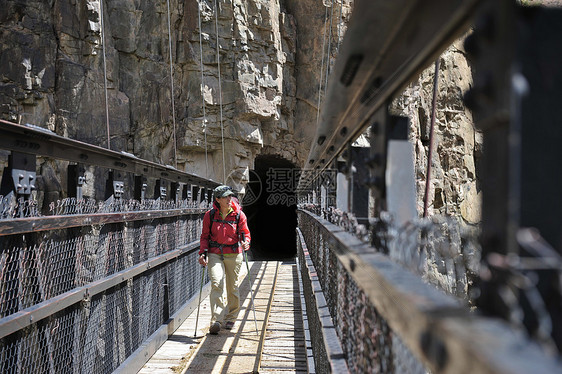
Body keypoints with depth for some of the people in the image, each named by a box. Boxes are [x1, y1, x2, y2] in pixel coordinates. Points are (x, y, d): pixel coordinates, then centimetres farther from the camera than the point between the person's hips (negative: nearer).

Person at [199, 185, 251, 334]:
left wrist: (245, 242, -17)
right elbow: (204, 236, 7)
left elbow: (245, 233, 5)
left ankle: (230, 318, 29)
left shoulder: (239, 215, -1)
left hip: (234, 254, 1)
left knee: (232, 287, 9)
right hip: (215, 254, -1)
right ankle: (216, 320, -19)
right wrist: (203, 252, -5)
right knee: (216, 283, -18)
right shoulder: (210, 215, -1)